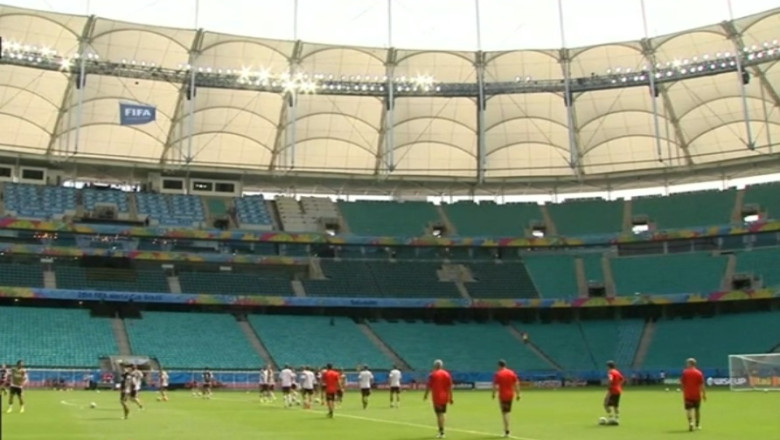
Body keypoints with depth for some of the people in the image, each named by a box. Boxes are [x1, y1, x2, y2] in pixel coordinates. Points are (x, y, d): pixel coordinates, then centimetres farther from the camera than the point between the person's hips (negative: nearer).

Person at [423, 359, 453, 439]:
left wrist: (425, 395, 6)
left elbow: (429, 386, -7)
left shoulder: (433, 374, -7)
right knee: (442, 413, 17)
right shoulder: (447, 374, 3)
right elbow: (450, 387, 1)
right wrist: (450, 398, 6)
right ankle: (441, 431, 24)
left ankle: (441, 432, -11)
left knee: (439, 414, -5)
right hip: (444, 397, 4)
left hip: (436, 397, -4)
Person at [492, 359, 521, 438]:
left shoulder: (498, 374, -9)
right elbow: (516, 384, 2)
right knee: (507, 412, 18)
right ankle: (506, 428, 25)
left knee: (504, 412, -2)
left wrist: (494, 394, 2)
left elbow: (495, 386, -12)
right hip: (510, 395, 4)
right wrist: (518, 394, 8)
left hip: (502, 395, -4)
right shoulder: (512, 373, 4)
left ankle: (507, 430, -8)